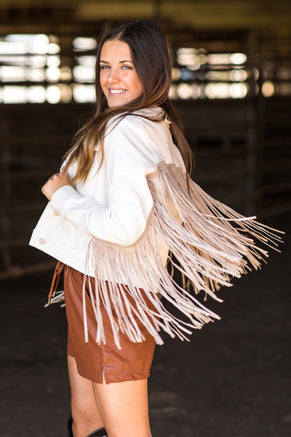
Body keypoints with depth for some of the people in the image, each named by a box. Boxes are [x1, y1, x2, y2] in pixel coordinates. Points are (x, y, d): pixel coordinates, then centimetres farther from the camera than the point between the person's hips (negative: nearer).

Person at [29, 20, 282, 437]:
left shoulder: (127, 129, -19)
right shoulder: (157, 125, 11)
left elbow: (123, 226, -28)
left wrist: (61, 194, -13)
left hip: (111, 289, -10)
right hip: (95, 283, 10)